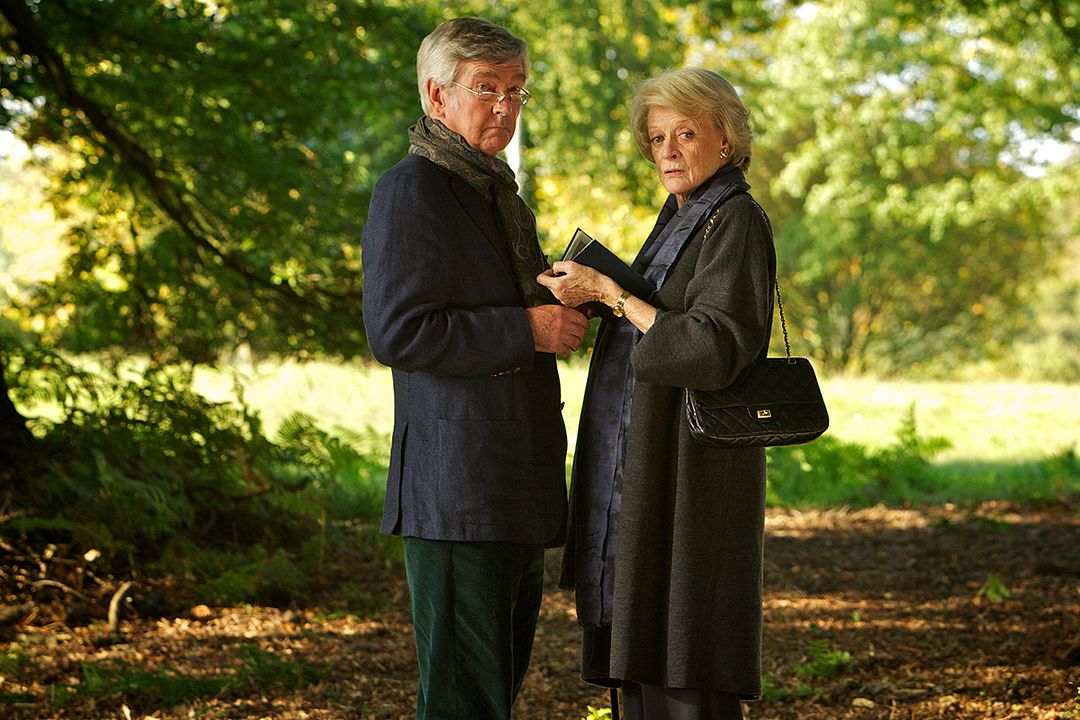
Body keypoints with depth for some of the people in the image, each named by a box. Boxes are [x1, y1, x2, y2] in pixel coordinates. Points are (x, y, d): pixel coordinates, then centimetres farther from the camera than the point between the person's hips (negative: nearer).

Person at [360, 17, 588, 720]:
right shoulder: (411, 190, -10)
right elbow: (396, 332, -18)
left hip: (518, 494, 10)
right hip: (457, 495, -10)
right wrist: (528, 329, -18)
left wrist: (561, 307, 13)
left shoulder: (502, 193, 23)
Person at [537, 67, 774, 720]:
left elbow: (715, 349, -21)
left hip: (689, 480, -10)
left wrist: (608, 293, -18)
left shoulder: (737, 223, -10)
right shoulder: (681, 221, 19)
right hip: (636, 477, 10)